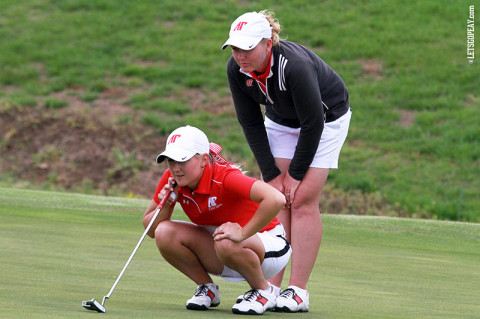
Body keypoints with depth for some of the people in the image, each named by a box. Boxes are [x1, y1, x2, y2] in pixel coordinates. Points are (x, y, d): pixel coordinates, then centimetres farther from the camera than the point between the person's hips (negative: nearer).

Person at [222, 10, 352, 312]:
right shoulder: (236, 69, -20)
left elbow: (313, 123, -27)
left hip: (326, 119, -5)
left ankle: (298, 291, -12)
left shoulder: (295, 66, -38)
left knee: (304, 200, -13)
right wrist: (271, 173, -10)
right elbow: (251, 123, -8)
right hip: (280, 122, 5)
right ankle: (271, 286, -2)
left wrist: (296, 174, -19)